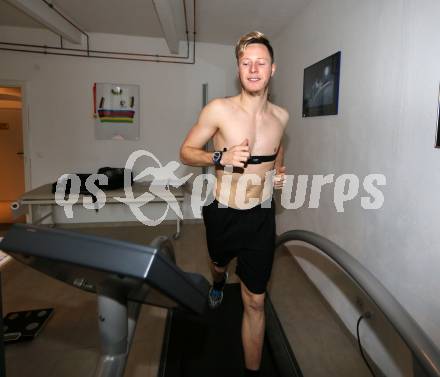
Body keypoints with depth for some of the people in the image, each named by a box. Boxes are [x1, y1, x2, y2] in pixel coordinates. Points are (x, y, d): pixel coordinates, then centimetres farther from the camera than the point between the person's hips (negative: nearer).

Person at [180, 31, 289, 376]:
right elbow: (186, 151, -6)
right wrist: (221, 157, -24)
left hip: (261, 218, 1)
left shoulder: (281, 115, -1)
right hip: (223, 214, -1)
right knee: (219, 264, 30)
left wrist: (280, 171, 0)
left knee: (255, 302, 6)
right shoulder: (219, 109, -13)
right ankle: (218, 283, 70)